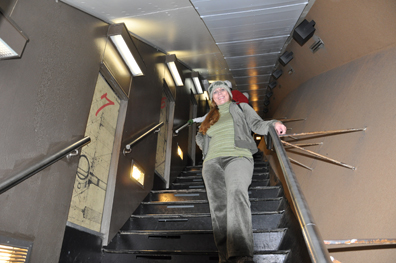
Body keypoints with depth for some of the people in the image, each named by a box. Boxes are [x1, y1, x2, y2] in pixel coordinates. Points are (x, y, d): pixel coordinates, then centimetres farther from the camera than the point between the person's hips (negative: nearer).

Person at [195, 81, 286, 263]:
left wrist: (273, 124, -8)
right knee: (218, 207, -18)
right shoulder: (210, 118, 33)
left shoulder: (241, 108, 25)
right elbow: (200, 137, 37)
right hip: (213, 161, 4)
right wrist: (207, 145, 16)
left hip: (238, 156, -3)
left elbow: (257, 124, 12)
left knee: (237, 192, -34)